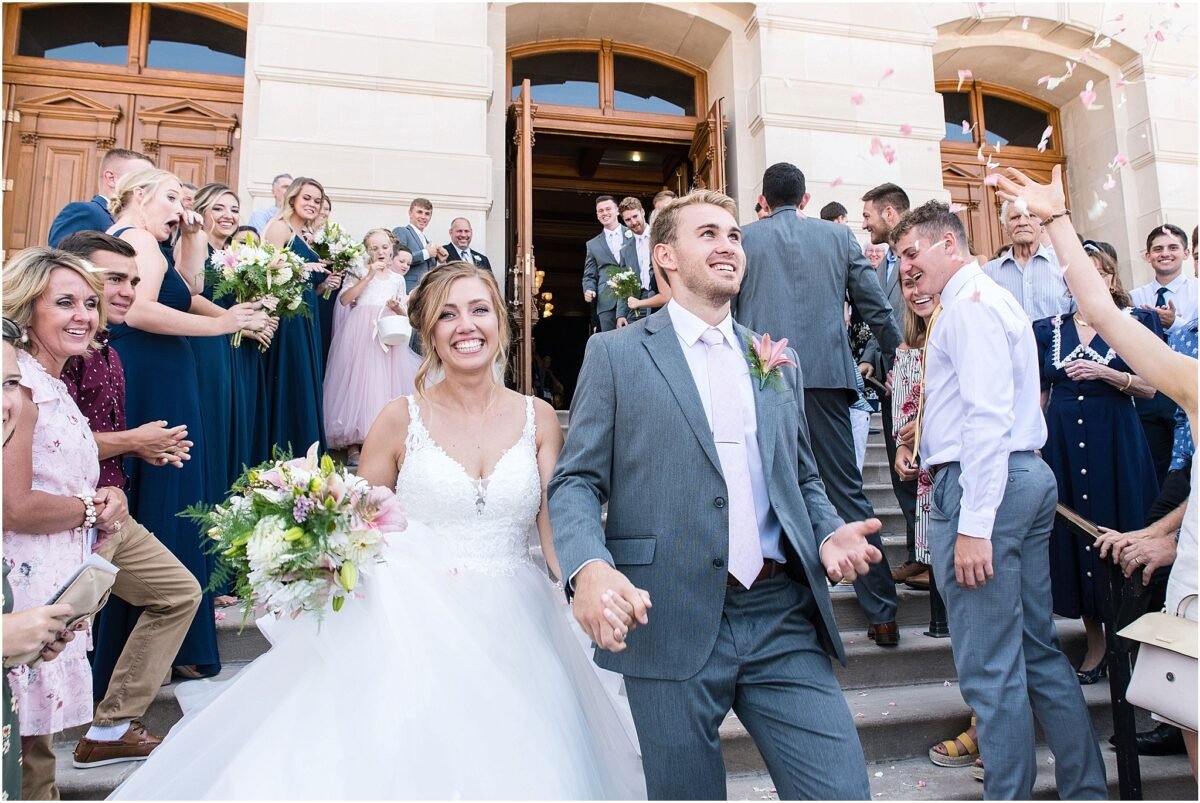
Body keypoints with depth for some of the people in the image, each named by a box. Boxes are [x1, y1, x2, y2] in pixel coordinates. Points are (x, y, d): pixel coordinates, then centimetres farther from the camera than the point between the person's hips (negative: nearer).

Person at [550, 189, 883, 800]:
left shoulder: (779, 361, 16)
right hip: (669, 623, -3)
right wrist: (589, 567, -21)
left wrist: (830, 532, 0)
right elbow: (576, 482, -2)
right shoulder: (616, 354, 2)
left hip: (784, 619, 4)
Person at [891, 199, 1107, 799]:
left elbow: (987, 417, -20)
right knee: (1037, 649, 17)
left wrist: (974, 524, -23)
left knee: (988, 664, -1)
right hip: (1025, 478, 11)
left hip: (982, 484, -11)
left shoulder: (970, 304, -10)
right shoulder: (987, 299, 22)